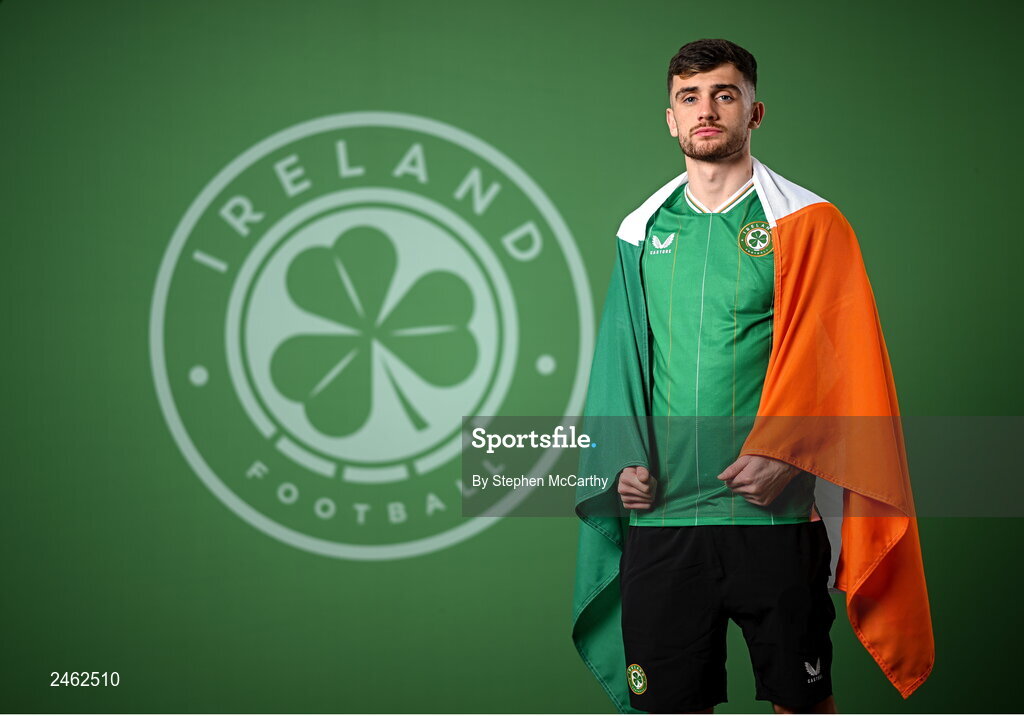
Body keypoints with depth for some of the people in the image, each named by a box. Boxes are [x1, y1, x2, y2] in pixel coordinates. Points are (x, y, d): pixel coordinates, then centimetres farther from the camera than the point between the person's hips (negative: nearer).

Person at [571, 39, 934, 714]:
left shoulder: (806, 223, 0)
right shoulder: (642, 231, 12)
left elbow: (838, 357, -6)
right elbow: (620, 356, 14)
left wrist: (782, 454, -18)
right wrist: (624, 459, -1)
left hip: (774, 512, -3)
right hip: (660, 511, 3)